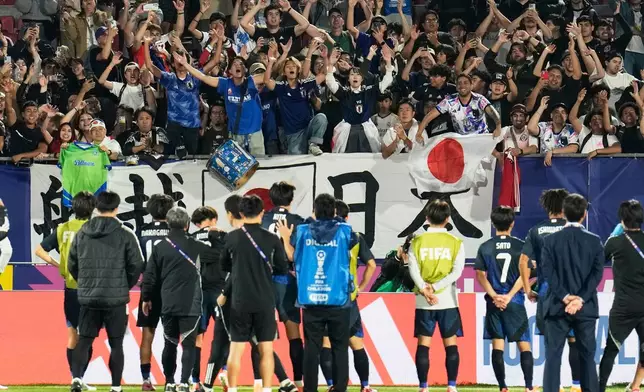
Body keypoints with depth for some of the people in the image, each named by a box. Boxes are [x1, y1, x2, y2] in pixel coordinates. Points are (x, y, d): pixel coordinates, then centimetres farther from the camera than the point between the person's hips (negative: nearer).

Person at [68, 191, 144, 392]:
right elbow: (137, 265, -5)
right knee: (116, 343, 6)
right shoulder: (125, 234, -7)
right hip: (116, 298, -3)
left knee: (84, 340, 7)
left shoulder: (82, 233, 4)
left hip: (88, 297, 3)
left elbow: (72, 264, 8)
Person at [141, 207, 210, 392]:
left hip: (168, 305, 3)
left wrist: (146, 298, 18)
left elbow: (150, 276, 5)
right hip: (190, 306, -3)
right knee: (188, 344, 0)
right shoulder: (196, 246, -5)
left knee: (170, 344, 14)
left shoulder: (160, 247, 1)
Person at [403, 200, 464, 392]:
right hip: (448, 300, -1)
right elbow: (457, 271, -9)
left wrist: (425, 290, -15)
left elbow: (413, 269, -8)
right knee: (450, 344, 4)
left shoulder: (417, 241, 1)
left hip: (423, 302, 1)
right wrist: (435, 287, -13)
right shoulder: (455, 242, -1)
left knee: (423, 344, 2)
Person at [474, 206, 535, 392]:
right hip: (515, 302, -1)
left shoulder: (485, 247, 1)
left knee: (497, 346, 4)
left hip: (494, 302, 1)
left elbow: (480, 275, -2)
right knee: (524, 345, 3)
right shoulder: (520, 246, -3)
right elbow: (524, 274, -8)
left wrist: (494, 296, -5)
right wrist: (509, 296, -8)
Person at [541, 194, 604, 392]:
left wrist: (565, 297, -10)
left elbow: (548, 272, -8)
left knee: (553, 355, 1)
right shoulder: (594, 241, 0)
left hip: (557, 306, 0)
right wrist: (580, 299, -11)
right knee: (587, 355, 6)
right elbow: (597, 273, -7)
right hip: (586, 308, 0)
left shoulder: (551, 240, 0)